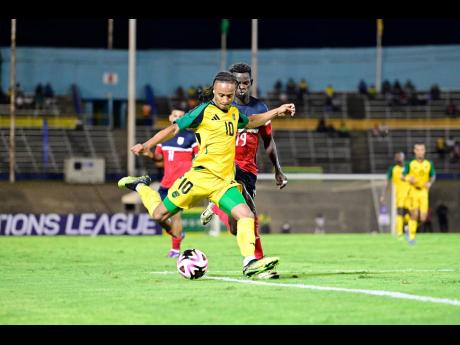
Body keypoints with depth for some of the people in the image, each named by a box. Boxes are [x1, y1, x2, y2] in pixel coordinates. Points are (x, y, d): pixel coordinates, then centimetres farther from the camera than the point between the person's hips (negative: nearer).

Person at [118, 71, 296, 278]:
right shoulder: (204, 110, -5)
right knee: (160, 215, 2)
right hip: (202, 174, -5)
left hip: (225, 181, 5)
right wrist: (147, 145, -17)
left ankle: (250, 263, -18)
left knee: (246, 215, -17)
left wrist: (276, 112, 34)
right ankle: (140, 186, 30)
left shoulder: (234, 113, 16)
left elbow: (250, 122, 39)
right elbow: (175, 128, -7)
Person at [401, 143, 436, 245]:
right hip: (413, 191, -2)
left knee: (423, 218, -5)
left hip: (424, 191, 2)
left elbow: (433, 176, 16)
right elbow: (402, 176, 3)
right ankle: (411, 237, 5)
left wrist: (430, 183, -5)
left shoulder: (429, 164, 4)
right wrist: (409, 179, -18)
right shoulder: (410, 164, -3)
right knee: (414, 215, -9)